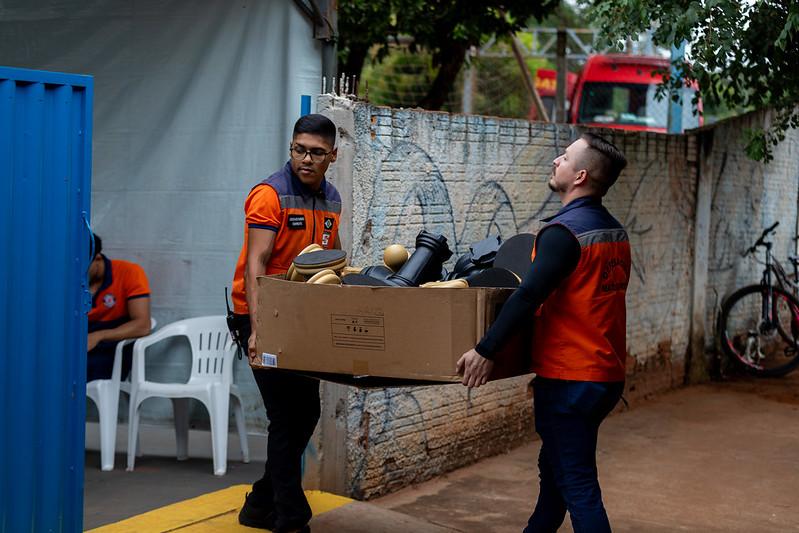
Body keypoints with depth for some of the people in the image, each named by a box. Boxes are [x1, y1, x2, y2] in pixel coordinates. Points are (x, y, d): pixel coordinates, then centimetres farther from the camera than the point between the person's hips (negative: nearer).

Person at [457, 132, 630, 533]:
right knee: (553, 470, 21)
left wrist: (485, 351, -22)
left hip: (569, 379, -9)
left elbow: (527, 297, -25)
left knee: (576, 485, -3)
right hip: (608, 375, 9)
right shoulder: (615, 232, 11)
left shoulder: (565, 232, -16)